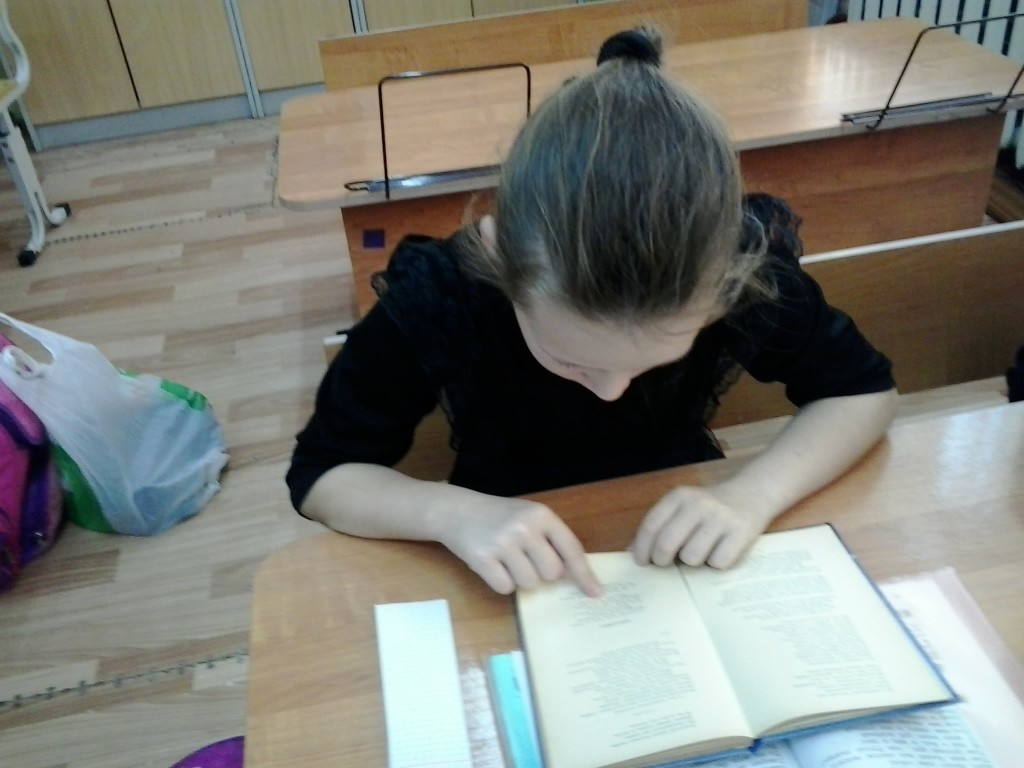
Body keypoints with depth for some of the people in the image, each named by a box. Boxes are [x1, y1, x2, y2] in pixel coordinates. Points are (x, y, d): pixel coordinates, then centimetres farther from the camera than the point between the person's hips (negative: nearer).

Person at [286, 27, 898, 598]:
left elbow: (865, 390, -10)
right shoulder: (438, 298, -28)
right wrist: (451, 512, -35)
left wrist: (752, 495, -27)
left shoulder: (746, 272, -25)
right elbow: (320, 475, -17)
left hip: (681, 558, 3)